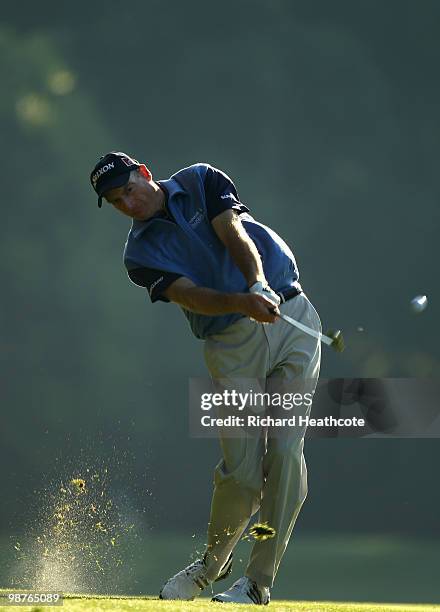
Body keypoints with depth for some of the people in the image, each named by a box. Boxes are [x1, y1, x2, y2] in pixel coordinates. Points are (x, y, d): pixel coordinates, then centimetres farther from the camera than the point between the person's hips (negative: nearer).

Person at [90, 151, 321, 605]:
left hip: (292, 316, 0)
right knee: (243, 469, -8)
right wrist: (243, 303, -35)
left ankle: (259, 580, -6)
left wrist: (259, 284, -30)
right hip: (232, 344, 0)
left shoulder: (201, 182, 6)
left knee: (285, 451, -11)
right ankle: (213, 562, 20)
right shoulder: (141, 254, 1)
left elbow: (235, 235, -11)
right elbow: (191, 295, -16)